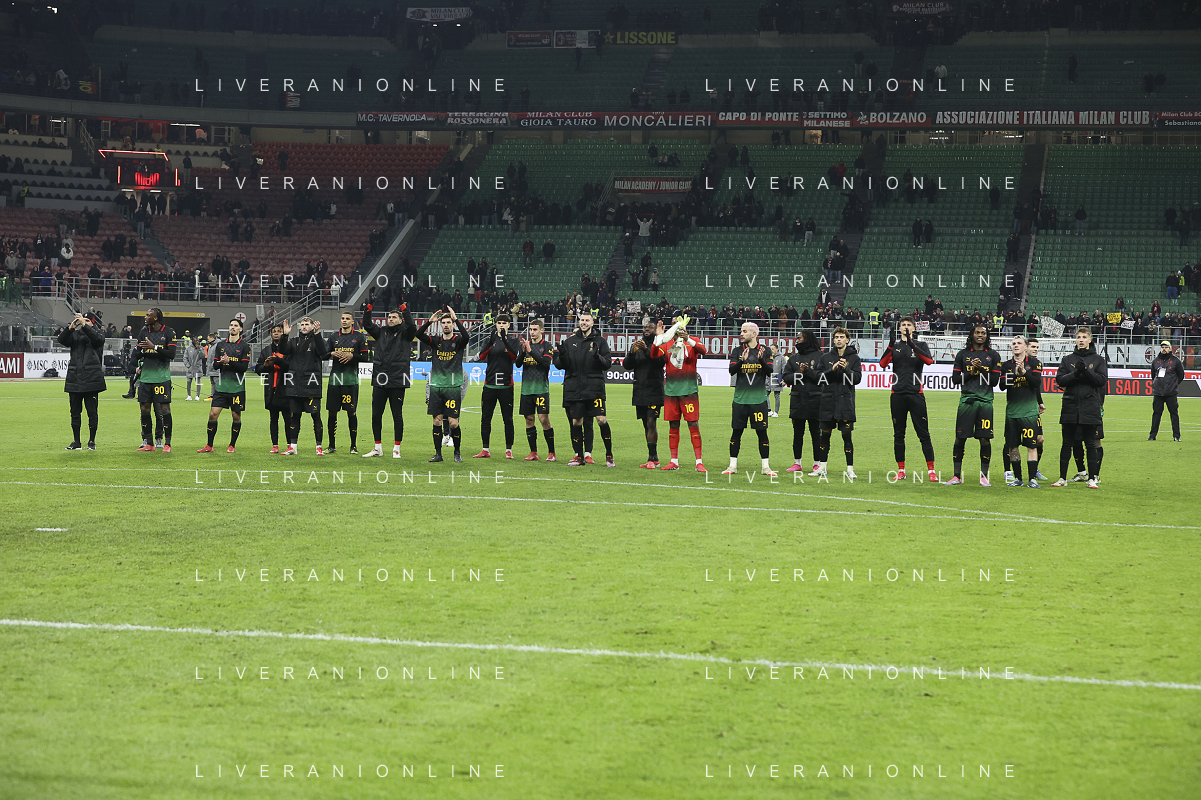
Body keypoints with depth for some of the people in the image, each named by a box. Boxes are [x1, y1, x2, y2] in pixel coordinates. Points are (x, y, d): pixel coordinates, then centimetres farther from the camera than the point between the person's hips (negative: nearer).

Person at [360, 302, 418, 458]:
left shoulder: (405, 333, 2)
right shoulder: (381, 332, 13)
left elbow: (412, 327, -17)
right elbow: (367, 325, 5)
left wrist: (405, 309, -26)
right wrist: (367, 309, -8)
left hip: (397, 381, -4)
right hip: (379, 380, 4)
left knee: (397, 415, 1)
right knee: (376, 415, 6)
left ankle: (396, 448, 8)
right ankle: (378, 448, 15)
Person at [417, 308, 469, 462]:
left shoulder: (458, 341, 2)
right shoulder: (436, 341, 9)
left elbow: (466, 336, -22)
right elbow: (418, 334, -4)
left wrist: (456, 319, -22)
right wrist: (430, 321, -13)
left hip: (453, 386, -3)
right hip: (436, 386, 3)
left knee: (453, 422, -5)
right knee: (437, 421, 3)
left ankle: (457, 452, 13)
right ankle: (438, 454, 9)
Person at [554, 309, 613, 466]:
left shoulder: (600, 341, 5)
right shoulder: (570, 341, 11)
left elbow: (607, 364, 0)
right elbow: (560, 365, 10)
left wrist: (598, 357, -19)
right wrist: (562, 355, -10)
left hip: (594, 387, -2)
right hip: (574, 388, 3)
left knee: (602, 420, -10)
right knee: (576, 422, 4)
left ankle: (609, 456, 0)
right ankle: (579, 456, 14)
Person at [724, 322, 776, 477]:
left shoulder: (765, 350, 2)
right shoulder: (737, 351, 7)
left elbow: (769, 371, -6)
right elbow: (731, 370, -5)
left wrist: (761, 359, -24)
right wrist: (742, 361, -23)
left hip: (758, 398, -2)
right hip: (740, 398, 2)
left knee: (762, 432, 1)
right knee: (736, 432, 4)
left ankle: (765, 466, 9)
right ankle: (733, 466, 12)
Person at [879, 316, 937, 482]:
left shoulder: (921, 345, 6)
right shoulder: (895, 346, 11)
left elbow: (929, 361, -15)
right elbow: (883, 363, -6)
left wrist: (911, 344, -25)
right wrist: (891, 344, -19)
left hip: (916, 393, -2)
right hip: (898, 394, 2)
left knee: (923, 433, -5)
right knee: (898, 434, 6)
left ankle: (931, 470, -4)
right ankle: (901, 470, 13)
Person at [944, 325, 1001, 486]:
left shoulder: (993, 355, 9)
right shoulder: (962, 354, 11)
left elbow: (994, 380, 2)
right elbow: (955, 379, 6)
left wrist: (981, 369, -9)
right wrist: (971, 372, -6)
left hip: (985, 401, -1)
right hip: (966, 399, 1)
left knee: (985, 439, -2)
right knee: (960, 438, 0)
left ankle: (984, 476, 6)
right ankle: (957, 476, 8)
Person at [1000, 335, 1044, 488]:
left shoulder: (1034, 363, 3)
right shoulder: (1007, 365, 10)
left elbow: (1037, 382, -8)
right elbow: (1002, 385, 0)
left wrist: (1024, 372, -21)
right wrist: (1015, 374, -14)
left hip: (1029, 410, -3)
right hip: (1012, 410, 3)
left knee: (1031, 445, -8)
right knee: (1012, 445, 5)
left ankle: (1033, 479, -8)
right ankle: (1017, 478, 15)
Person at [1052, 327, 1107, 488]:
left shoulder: (1098, 359, 6)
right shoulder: (1068, 359, 11)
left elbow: (1102, 380, -4)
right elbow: (1060, 379, 2)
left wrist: (1086, 371, -16)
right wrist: (1075, 374, -14)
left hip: (1091, 408, -2)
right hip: (1070, 407, 2)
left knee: (1092, 444, 0)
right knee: (1067, 444, 5)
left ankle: (1092, 478, 6)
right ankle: (1062, 478, 11)